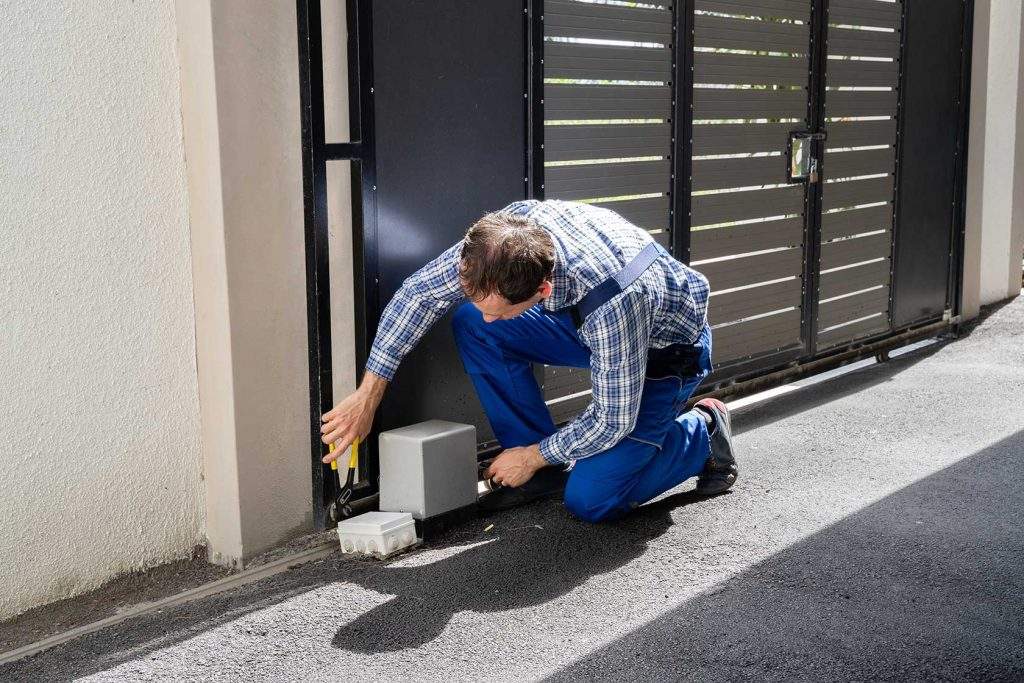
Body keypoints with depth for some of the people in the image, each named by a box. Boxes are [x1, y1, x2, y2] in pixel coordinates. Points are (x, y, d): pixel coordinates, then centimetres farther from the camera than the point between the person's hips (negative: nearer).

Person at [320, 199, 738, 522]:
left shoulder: (612, 302, -43)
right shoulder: (511, 229, -28)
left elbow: (613, 422, -28)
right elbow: (419, 291, -14)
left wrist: (532, 456, -14)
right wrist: (367, 396, -14)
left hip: (665, 350, -6)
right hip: (589, 324, 6)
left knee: (589, 500, -16)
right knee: (470, 324, -15)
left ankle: (701, 432, 10)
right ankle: (546, 471, 0)